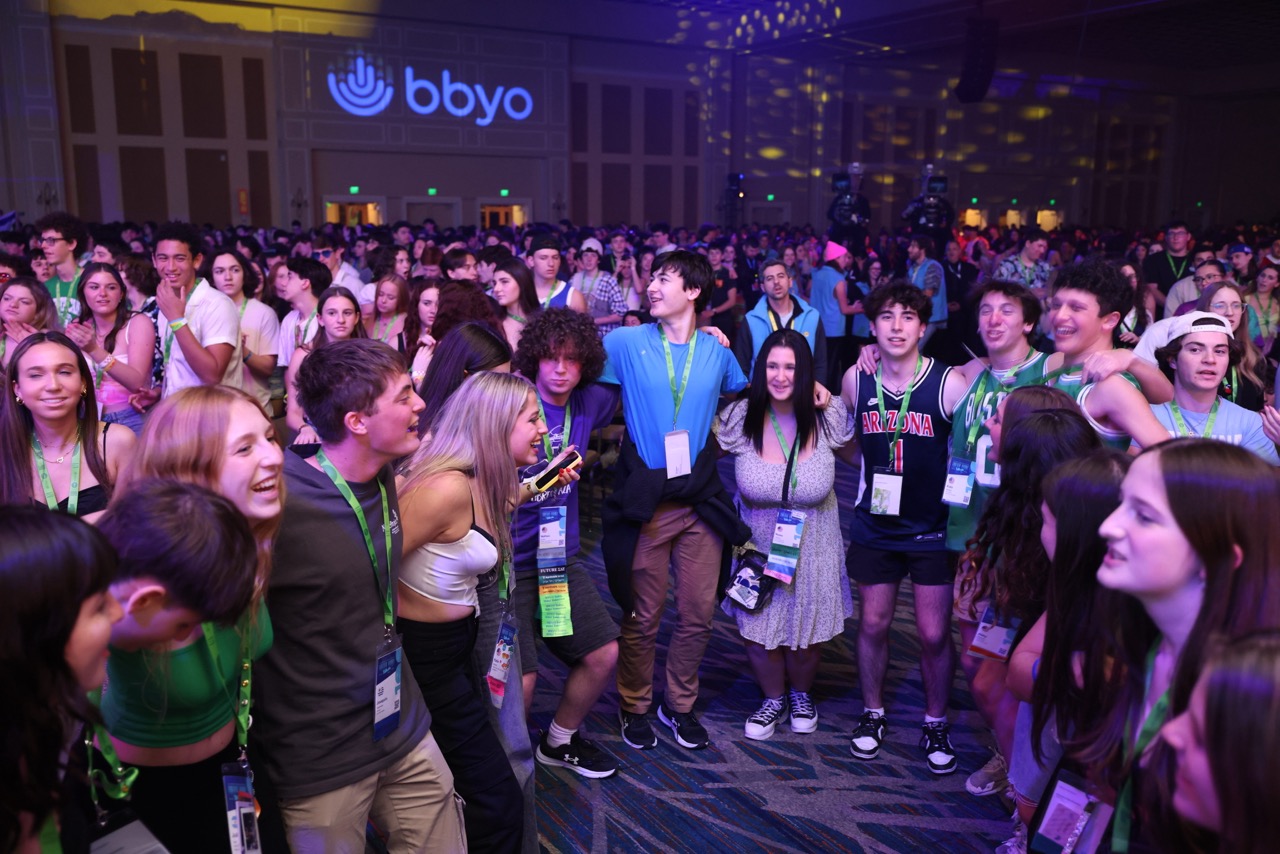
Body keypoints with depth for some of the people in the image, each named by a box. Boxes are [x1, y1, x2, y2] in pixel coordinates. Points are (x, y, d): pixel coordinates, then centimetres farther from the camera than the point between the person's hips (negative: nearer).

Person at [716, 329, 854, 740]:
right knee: (758, 629, 10)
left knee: (809, 631, 14)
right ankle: (774, 698, 42)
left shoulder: (827, 417, -15)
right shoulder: (739, 418, -17)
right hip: (758, 544, 0)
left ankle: (800, 693, 48)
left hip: (812, 547, 0)